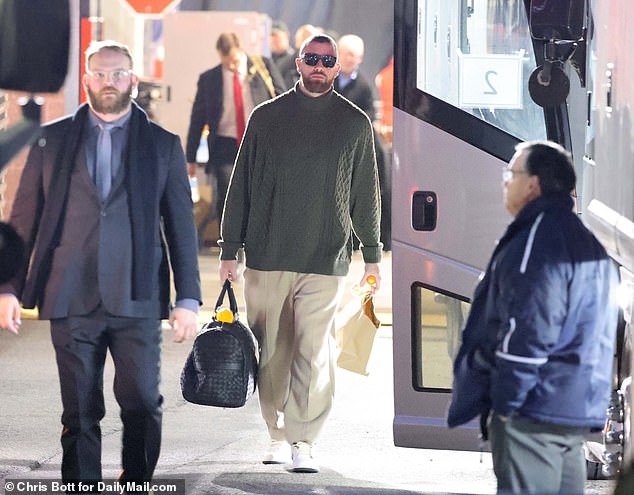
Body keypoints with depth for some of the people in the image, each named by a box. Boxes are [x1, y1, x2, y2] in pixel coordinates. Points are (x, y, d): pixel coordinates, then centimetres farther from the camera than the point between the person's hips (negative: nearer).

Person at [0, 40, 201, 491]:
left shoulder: (163, 145, 8)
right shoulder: (53, 140, 9)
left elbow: (182, 227, 8)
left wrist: (188, 299, 2)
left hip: (137, 301, 0)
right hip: (72, 301, 0)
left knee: (143, 406, -2)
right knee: (80, 413, 3)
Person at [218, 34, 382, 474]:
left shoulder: (355, 123, 7)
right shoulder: (266, 117, 7)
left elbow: (366, 193, 12)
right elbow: (241, 186, 9)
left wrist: (372, 255, 10)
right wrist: (230, 250, 6)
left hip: (326, 259, -1)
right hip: (268, 256, 1)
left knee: (314, 354, -8)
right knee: (272, 353, 4)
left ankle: (304, 442, -7)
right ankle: (279, 436, 15)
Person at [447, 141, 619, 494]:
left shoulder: (537, 239, -13)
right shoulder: (585, 242, 19)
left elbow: (527, 331, -20)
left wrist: (505, 402, -15)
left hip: (534, 411, -10)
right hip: (577, 413, 10)